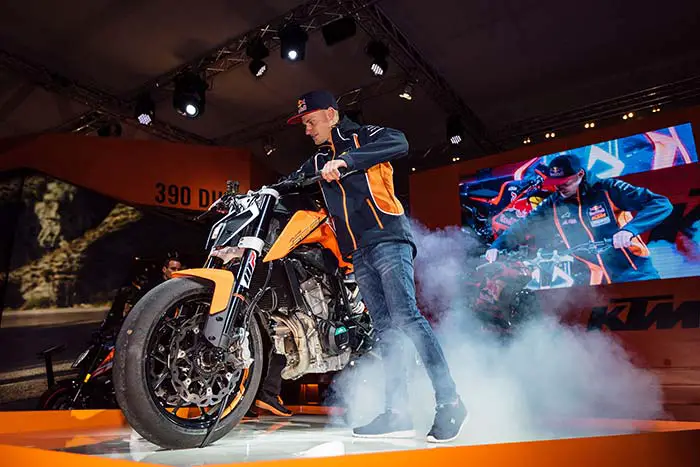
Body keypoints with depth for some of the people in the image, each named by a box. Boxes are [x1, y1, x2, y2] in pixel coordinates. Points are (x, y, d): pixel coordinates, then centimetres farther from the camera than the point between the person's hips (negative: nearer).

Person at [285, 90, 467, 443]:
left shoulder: (363, 136, 4)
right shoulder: (317, 162, 25)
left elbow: (399, 142, -16)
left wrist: (345, 160, -23)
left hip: (387, 239, -7)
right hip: (358, 253, 7)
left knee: (406, 316, -18)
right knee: (384, 328, 2)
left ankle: (449, 401, -11)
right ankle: (398, 413, 2)